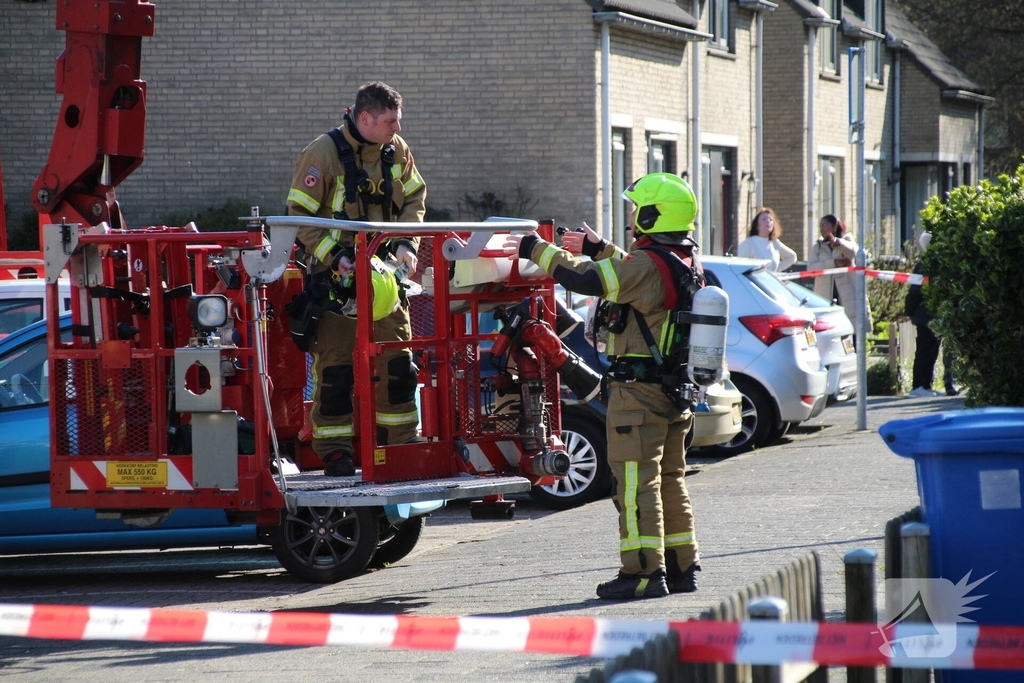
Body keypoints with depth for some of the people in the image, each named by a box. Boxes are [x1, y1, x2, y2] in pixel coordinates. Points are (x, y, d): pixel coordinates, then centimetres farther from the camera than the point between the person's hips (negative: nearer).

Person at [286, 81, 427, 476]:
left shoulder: (396, 151, 4)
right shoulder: (322, 153, -13)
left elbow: (414, 199, 15)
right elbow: (299, 215, -11)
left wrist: (406, 244, -2)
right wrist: (334, 257, -20)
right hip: (335, 276, -5)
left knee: (398, 360, 5)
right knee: (335, 365, -4)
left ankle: (401, 444, 15)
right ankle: (334, 452, 3)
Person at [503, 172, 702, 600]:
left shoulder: (647, 265, -19)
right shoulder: (687, 262, 9)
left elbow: (584, 279, -21)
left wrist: (535, 249, -10)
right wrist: (598, 248, 34)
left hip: (639, 391, -9)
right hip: (677, 389, 9)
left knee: (636, 480, -6)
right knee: (669, 479, 16)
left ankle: (644, 571, -8)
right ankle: (681, 568, 19)